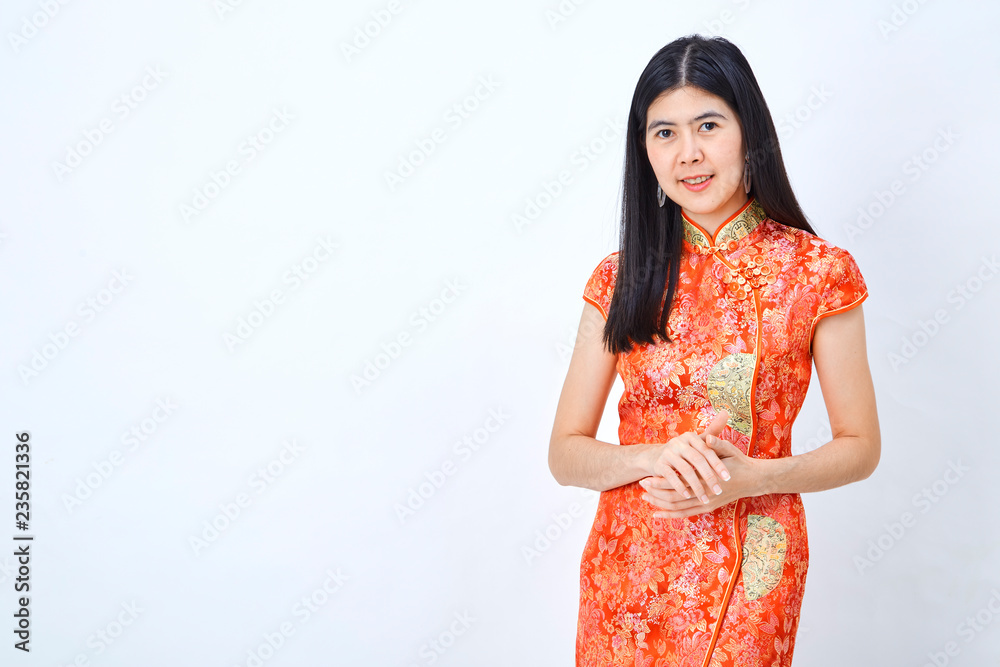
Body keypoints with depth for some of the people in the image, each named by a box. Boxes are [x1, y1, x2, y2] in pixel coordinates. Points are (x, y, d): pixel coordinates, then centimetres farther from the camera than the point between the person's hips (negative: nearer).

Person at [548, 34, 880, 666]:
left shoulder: (818, 271, -7)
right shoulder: (622, 278, -2)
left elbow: (860, 446, -2)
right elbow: (565, 453, -1)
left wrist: (751, 478, -18)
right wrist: (651, 458, -20)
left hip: (748, 574, -2)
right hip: (628, 568, 2)